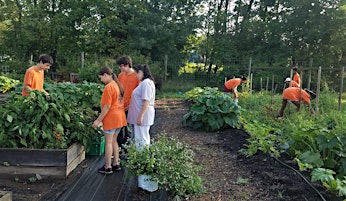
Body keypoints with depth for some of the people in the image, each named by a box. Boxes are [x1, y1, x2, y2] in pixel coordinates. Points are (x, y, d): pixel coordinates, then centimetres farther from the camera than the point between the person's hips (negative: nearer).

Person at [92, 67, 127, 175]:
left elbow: (107, 106, -19)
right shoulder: (118, 85, 11)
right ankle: (116, 164, 24)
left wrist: (98, 120, -14)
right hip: (119, 117, 9)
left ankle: (108, 167, 10)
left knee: (108, 142, 1)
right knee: (114, 141, 17)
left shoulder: (109, 87, -16)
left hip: (111, 117, -9)